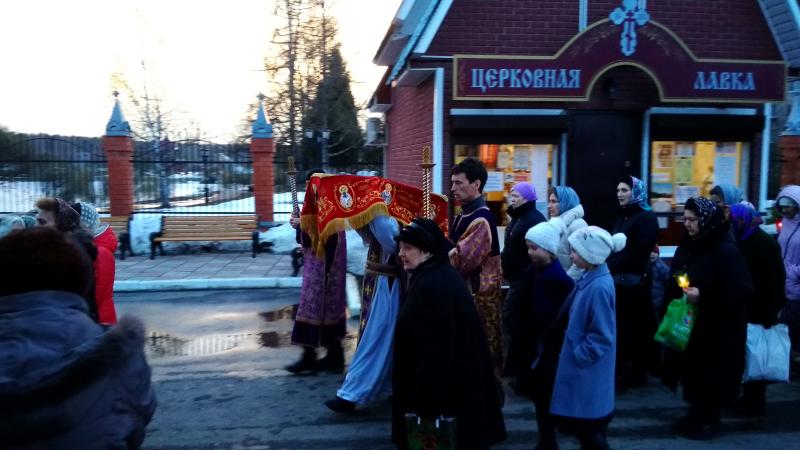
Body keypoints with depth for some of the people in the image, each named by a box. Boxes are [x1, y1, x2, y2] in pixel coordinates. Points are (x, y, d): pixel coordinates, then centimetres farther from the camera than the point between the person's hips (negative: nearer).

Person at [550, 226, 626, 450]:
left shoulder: (599, 287, -27)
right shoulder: (590, 277, 1)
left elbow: (601, 337, -24)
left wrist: (578, 356, -15)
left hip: (587, 366, -9)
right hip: (580, 359, 9)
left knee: (583, 421, 7)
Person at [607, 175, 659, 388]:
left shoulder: (646, 218, -9)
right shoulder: (622, 216, 17)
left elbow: (639, 253, -16)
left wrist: (612, 267, -15)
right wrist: (608, 266, 1)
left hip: (634, 282, -7)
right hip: (618, 280, 8)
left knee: (635, 328, 1)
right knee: (620, 327, 11)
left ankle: (637, 373, 12)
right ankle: (622, 369, 21)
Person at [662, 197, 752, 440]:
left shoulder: (726, 251, -18)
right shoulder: (687, 246, 4)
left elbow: (743, 290, -22)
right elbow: (674, 282, 14)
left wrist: (703, 296, -27)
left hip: (716, 329, -6)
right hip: (688, 324, 7)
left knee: (711, 375, 5)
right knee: (690, 370, 12)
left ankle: (711, 419, 23)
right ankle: (697, 413, 30)